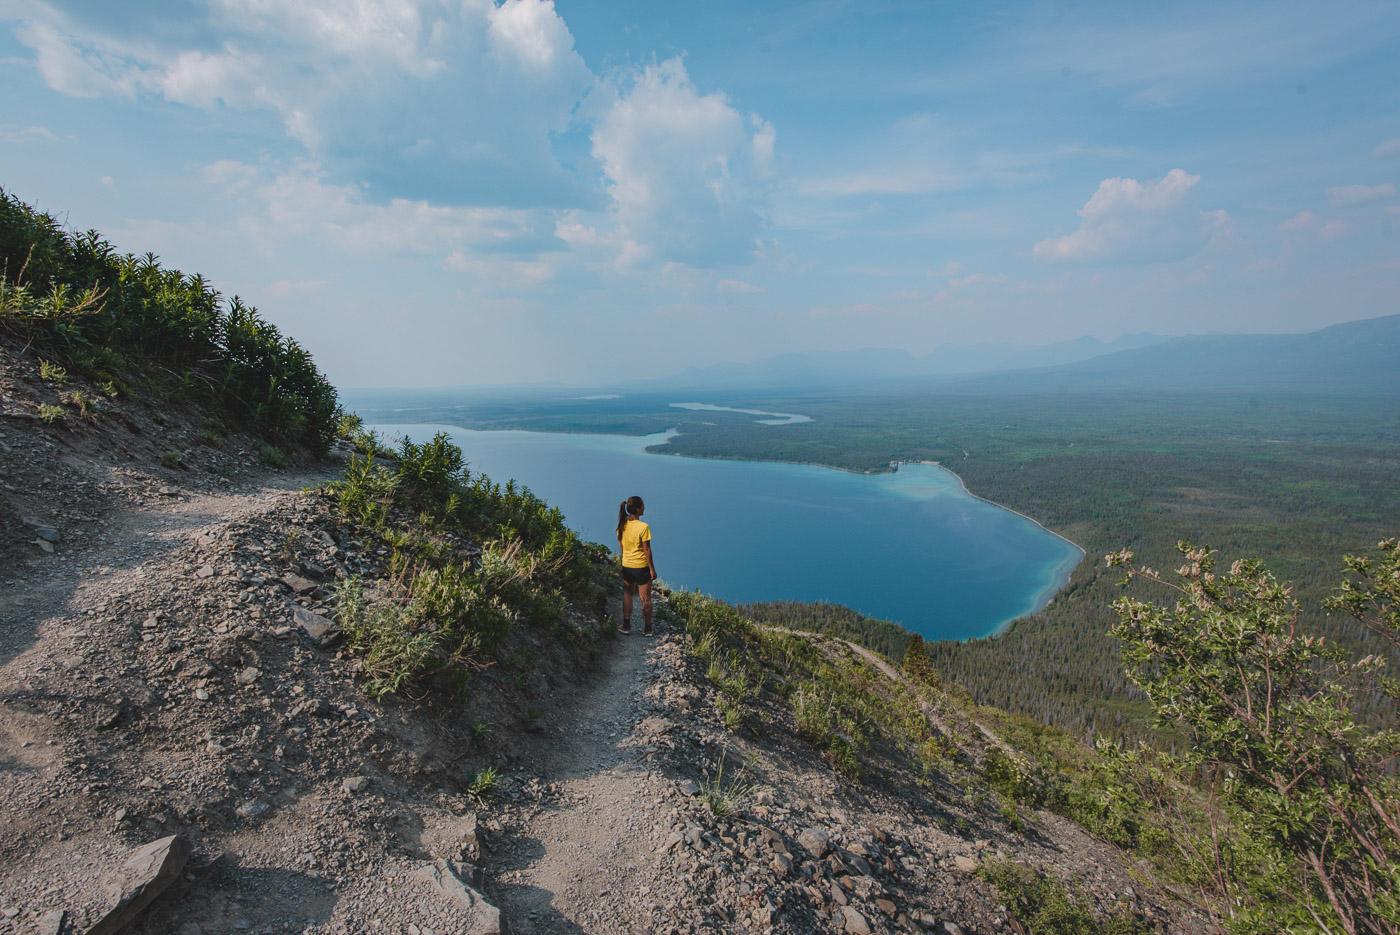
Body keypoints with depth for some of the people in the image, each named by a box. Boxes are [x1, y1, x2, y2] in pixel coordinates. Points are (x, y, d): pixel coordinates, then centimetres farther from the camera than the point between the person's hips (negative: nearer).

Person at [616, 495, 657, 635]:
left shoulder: (622, 525, -3)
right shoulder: (643, 527, -21)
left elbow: (621, 546, 7)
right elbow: (647, 550, -17)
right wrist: (652, 569, -8)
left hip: (626, 565, 5)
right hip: (642, 566, -5)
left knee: (628, 593, 23)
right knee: (646, 598, 10)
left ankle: (626, 625, 26)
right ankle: (647, 629, 19)